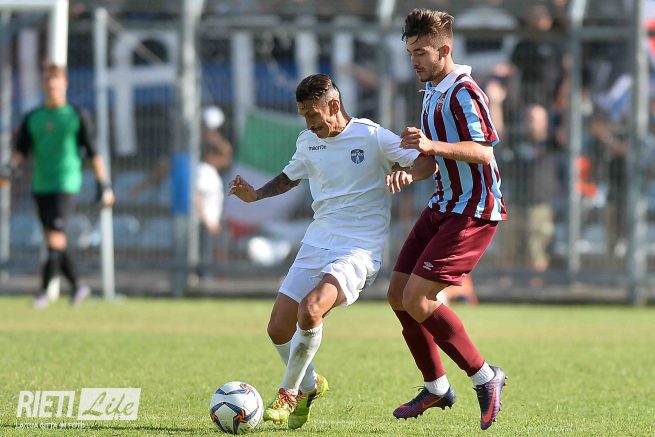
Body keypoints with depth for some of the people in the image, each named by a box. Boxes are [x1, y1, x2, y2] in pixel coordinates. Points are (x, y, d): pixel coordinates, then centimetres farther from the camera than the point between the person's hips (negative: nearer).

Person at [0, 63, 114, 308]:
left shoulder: (76, 117, 1)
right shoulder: (32, 118, 11)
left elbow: (92, 152, 2)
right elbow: (21, 150, 10)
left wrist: (103, 184, -1)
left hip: (66, 184, -5)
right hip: (41, 186, 5)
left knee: (55, 239, -15)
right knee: (54, 243, 6)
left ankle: (44, 292, -17)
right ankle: (77, 287, 22)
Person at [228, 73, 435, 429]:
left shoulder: (372, 137, -7)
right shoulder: (308, 142, 11)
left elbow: (427, 163, -9)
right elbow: (290, 177, 30)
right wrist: (255, 195, 11)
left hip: (358, 249, -7)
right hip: (316, 244, 7)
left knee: (310, 310, -30)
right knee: (279, 329, -2)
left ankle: (289, 393, -10)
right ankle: (309, 386, 26)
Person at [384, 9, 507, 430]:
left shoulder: (463, 92, -16)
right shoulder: (432, 92, 15)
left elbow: (483, 152, -27)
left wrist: (432, 146, -39)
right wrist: (410, 173, 9)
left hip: (473, 212, -10)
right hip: (443, 206, 10)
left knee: (417, 299, -16)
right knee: (398, 295, 7)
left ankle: (485, 377, -4)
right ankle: (436, 388, 20)